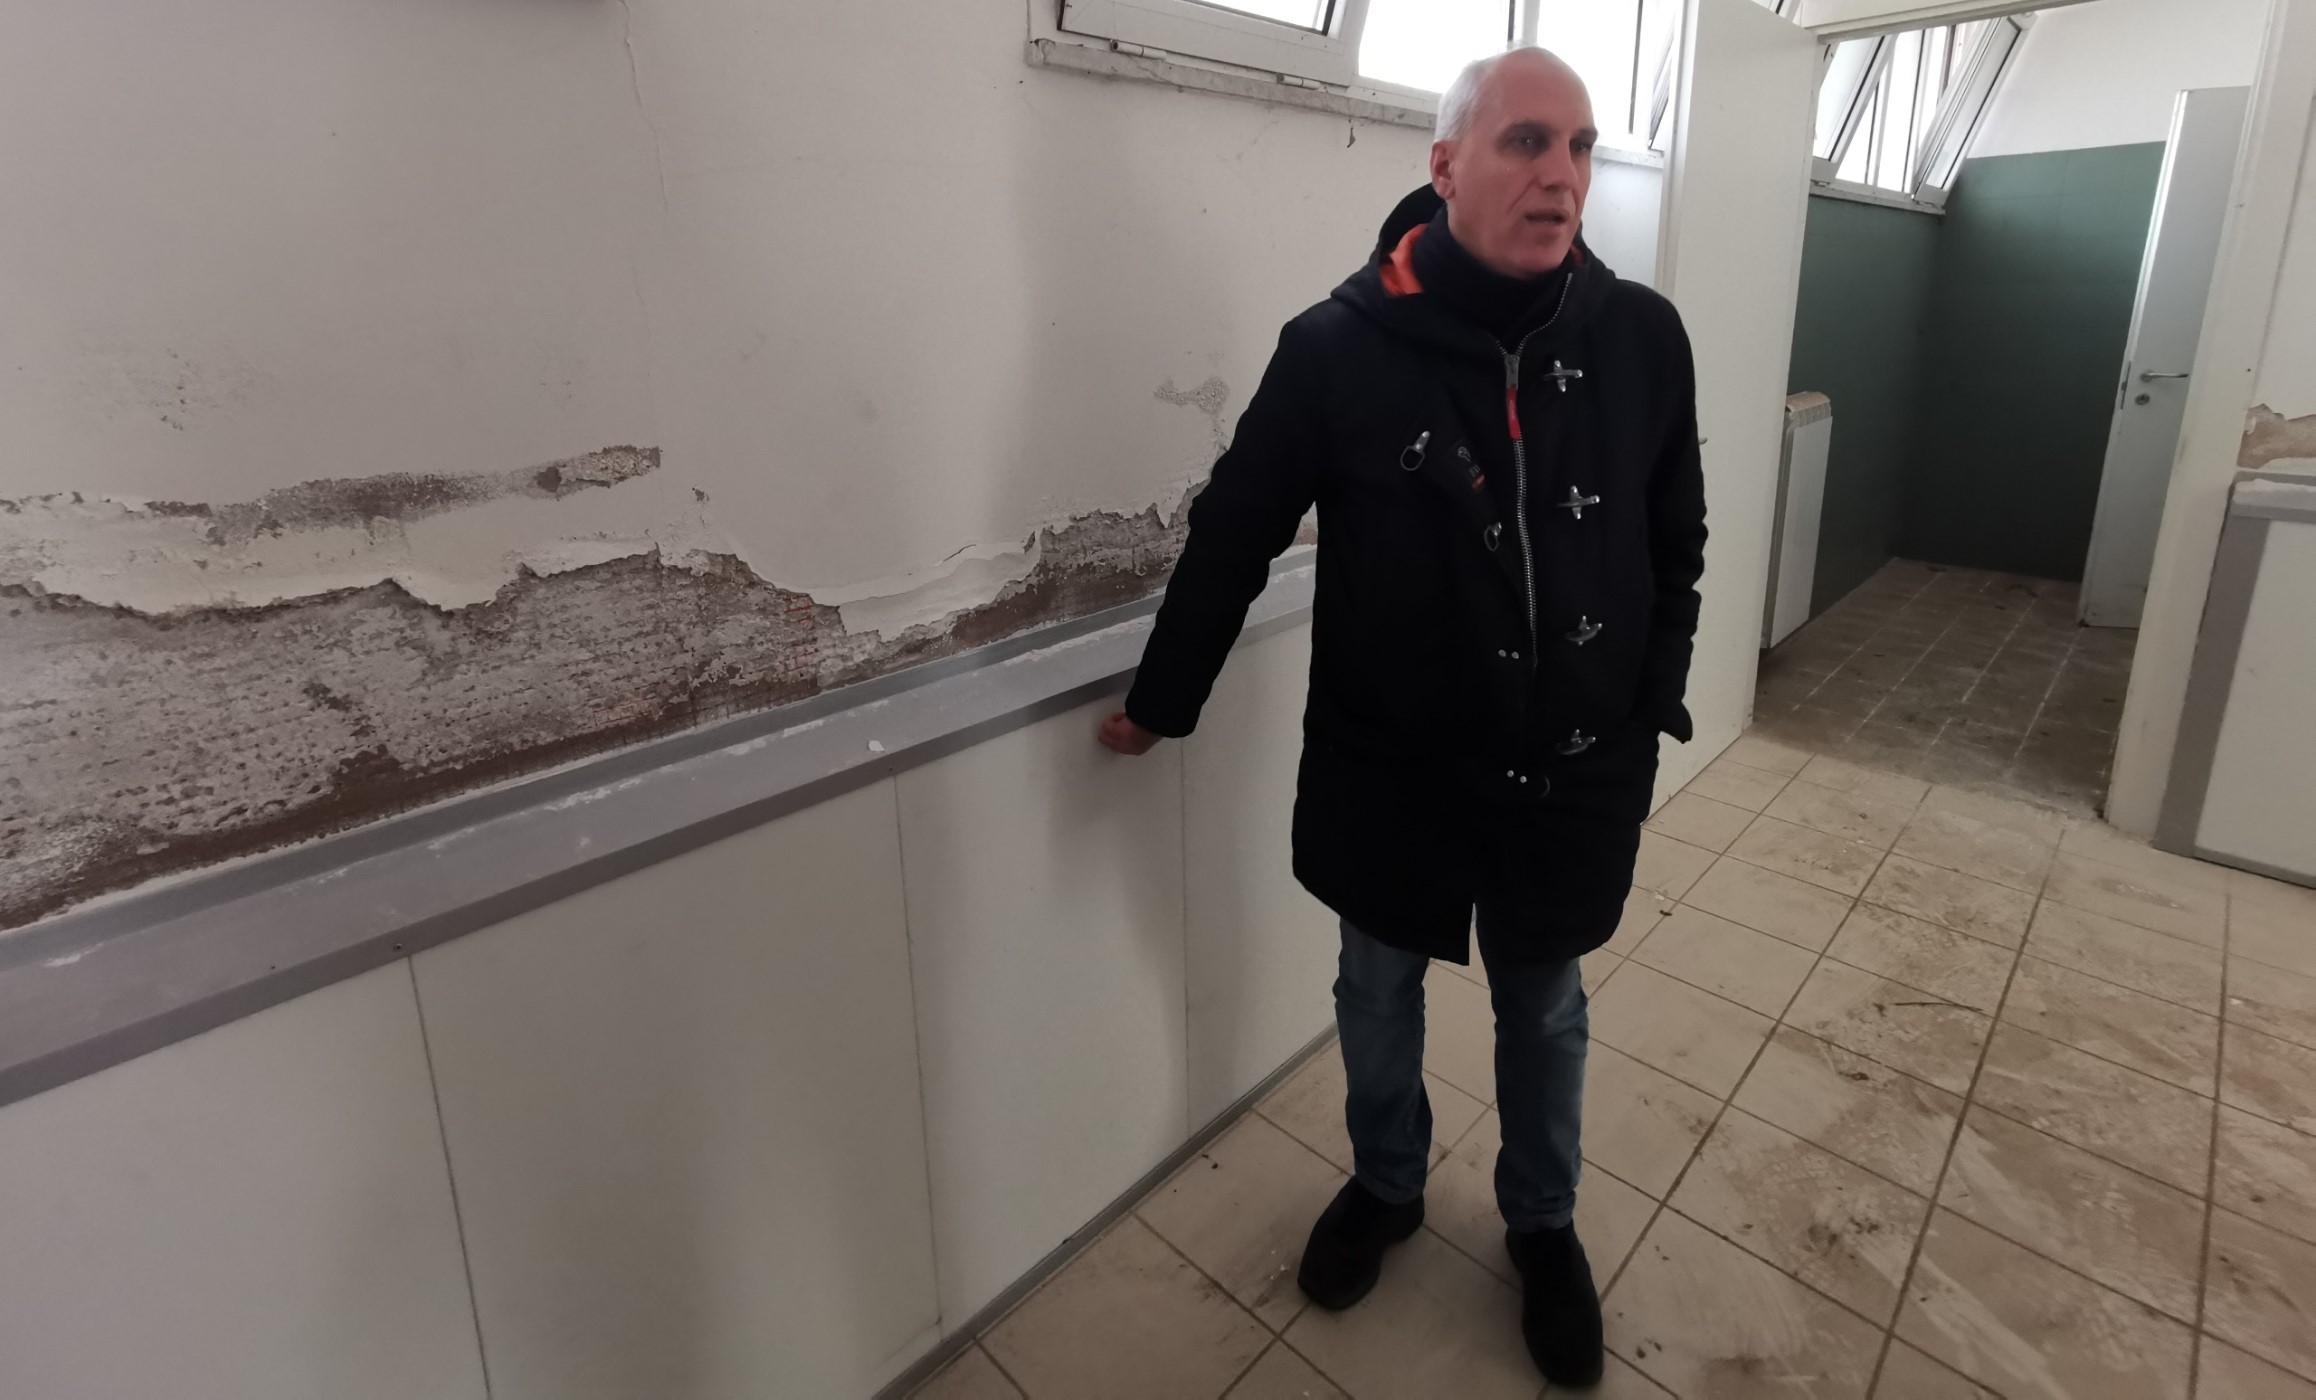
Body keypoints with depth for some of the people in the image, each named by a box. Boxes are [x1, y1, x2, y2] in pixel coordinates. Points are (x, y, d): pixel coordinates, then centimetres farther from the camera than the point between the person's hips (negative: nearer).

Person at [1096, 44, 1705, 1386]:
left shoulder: (1643, 337, -6)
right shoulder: (1341, 343, -13)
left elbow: (1676, 547, 6)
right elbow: (1236, 533, -5)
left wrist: (1653, 712, 6)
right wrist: (1160, 704, 3)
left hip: (1572, 773, 2)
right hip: (1390, 769, -1)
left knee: (1544, 1011, 20)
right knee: (1379, 994, 20)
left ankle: (1544, 1223, 48)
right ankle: (1387, 1186, 49)